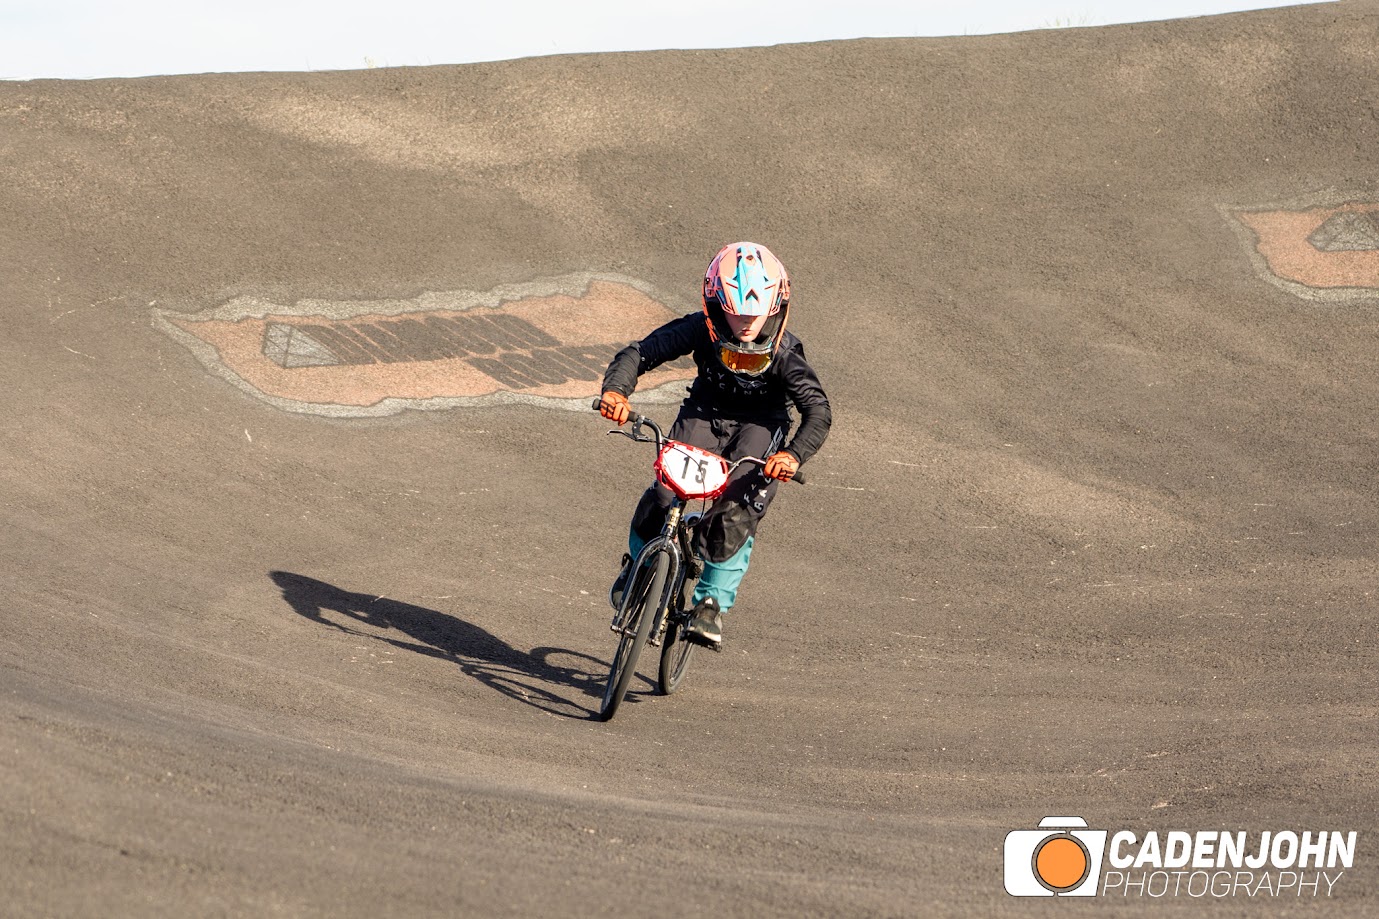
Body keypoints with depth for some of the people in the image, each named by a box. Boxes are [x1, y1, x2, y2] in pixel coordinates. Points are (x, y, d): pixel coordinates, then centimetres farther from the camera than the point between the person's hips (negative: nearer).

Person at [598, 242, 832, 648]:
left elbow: (818, 412, -33)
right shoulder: (700, 330, -25)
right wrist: (616, 390, -47)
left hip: (760, 425, -1)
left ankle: (713, 601, -5)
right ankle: (637, 563, 12)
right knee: (662, 495, -18)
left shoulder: (784, 354, -28)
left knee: (737, 511, -23)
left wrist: (794, 454, -53)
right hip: (705, 412, 1)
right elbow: (638, 354, -25)